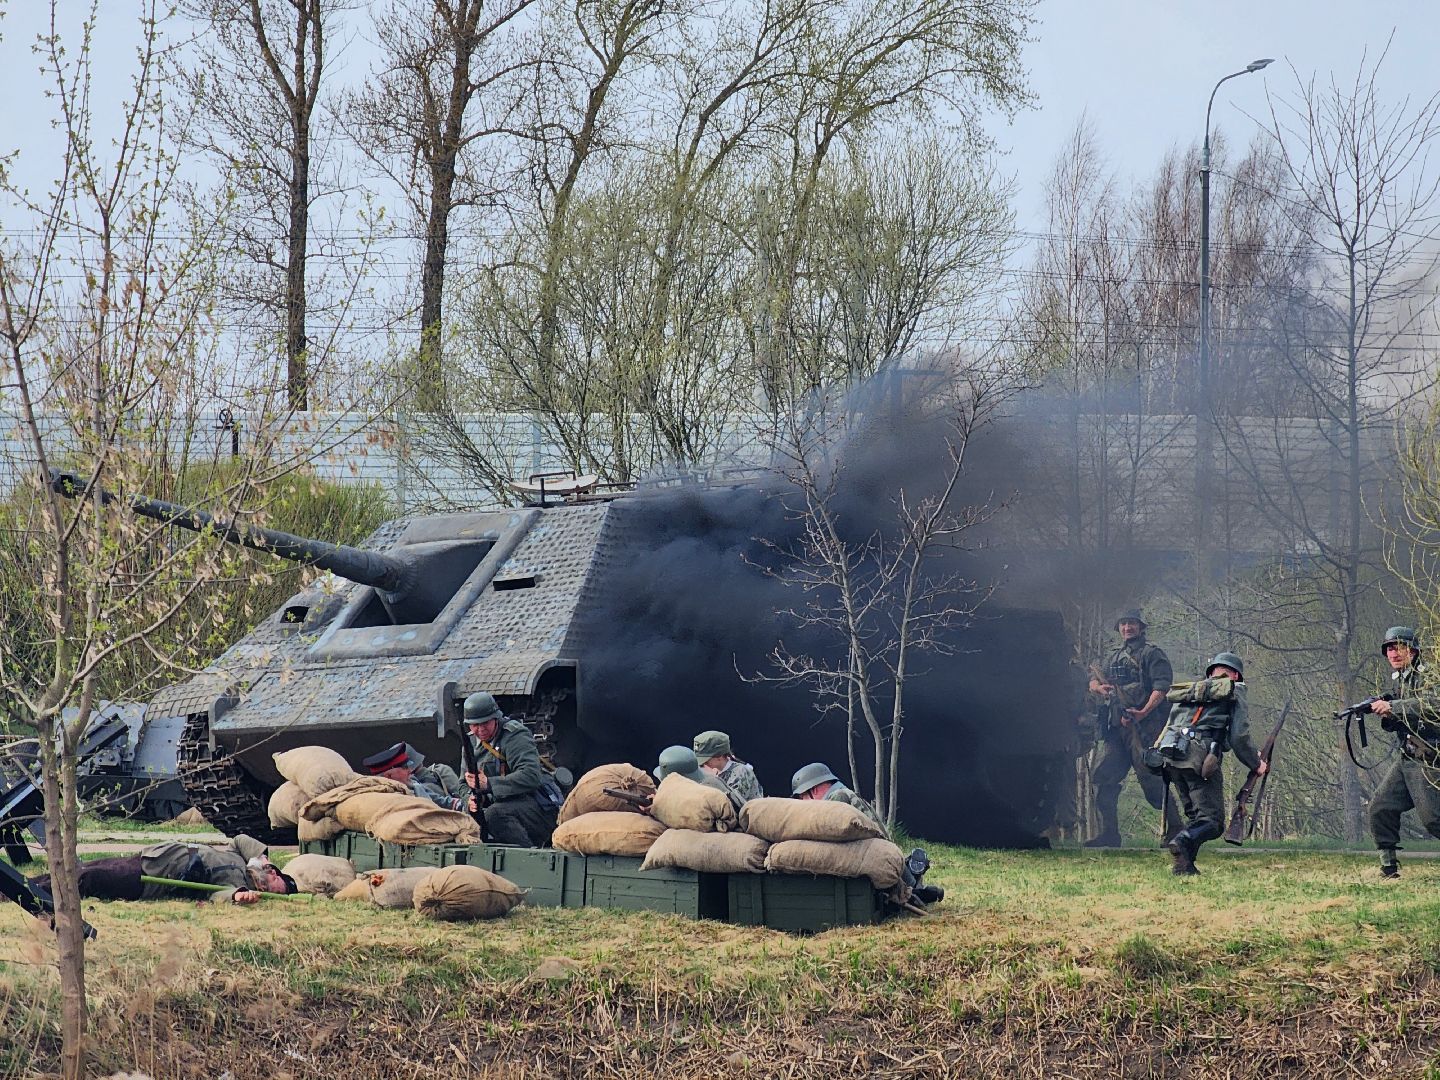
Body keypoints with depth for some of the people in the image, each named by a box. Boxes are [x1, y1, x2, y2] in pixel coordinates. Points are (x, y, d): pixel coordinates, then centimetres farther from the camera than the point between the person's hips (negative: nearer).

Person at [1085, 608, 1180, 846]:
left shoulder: (1151, 653, 0)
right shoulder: (1113, 657, 22)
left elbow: (1162, 686, -11)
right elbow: (1093, 679, 20)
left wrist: (1144, 713, -23)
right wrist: (1098, 687, -6)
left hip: (1143, 726, -7)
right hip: (1115, 728, 7)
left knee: (1151, 779, -9)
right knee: (1103, 777, 1)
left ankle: (1174, 829, 1)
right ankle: (1109, 833, 5)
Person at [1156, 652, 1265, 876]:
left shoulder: (1188, 690, 29)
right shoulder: (1233, 694, 10)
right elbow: (1239, 738, 3)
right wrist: (1256, 764, 15)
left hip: (1170, 756, 6)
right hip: (1201, 759, -6)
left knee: (1196, 816, 18)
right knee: (1212, 820, -6)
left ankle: (1184, 864, 1)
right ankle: (1183, 841, -34)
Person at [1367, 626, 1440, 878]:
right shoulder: (1397, 680, 16)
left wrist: (1393, 707, -27)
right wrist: (1385, 715, -4)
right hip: (1407, 759, 8)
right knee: (1380, 806, 1)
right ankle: (1389, 866, 8)